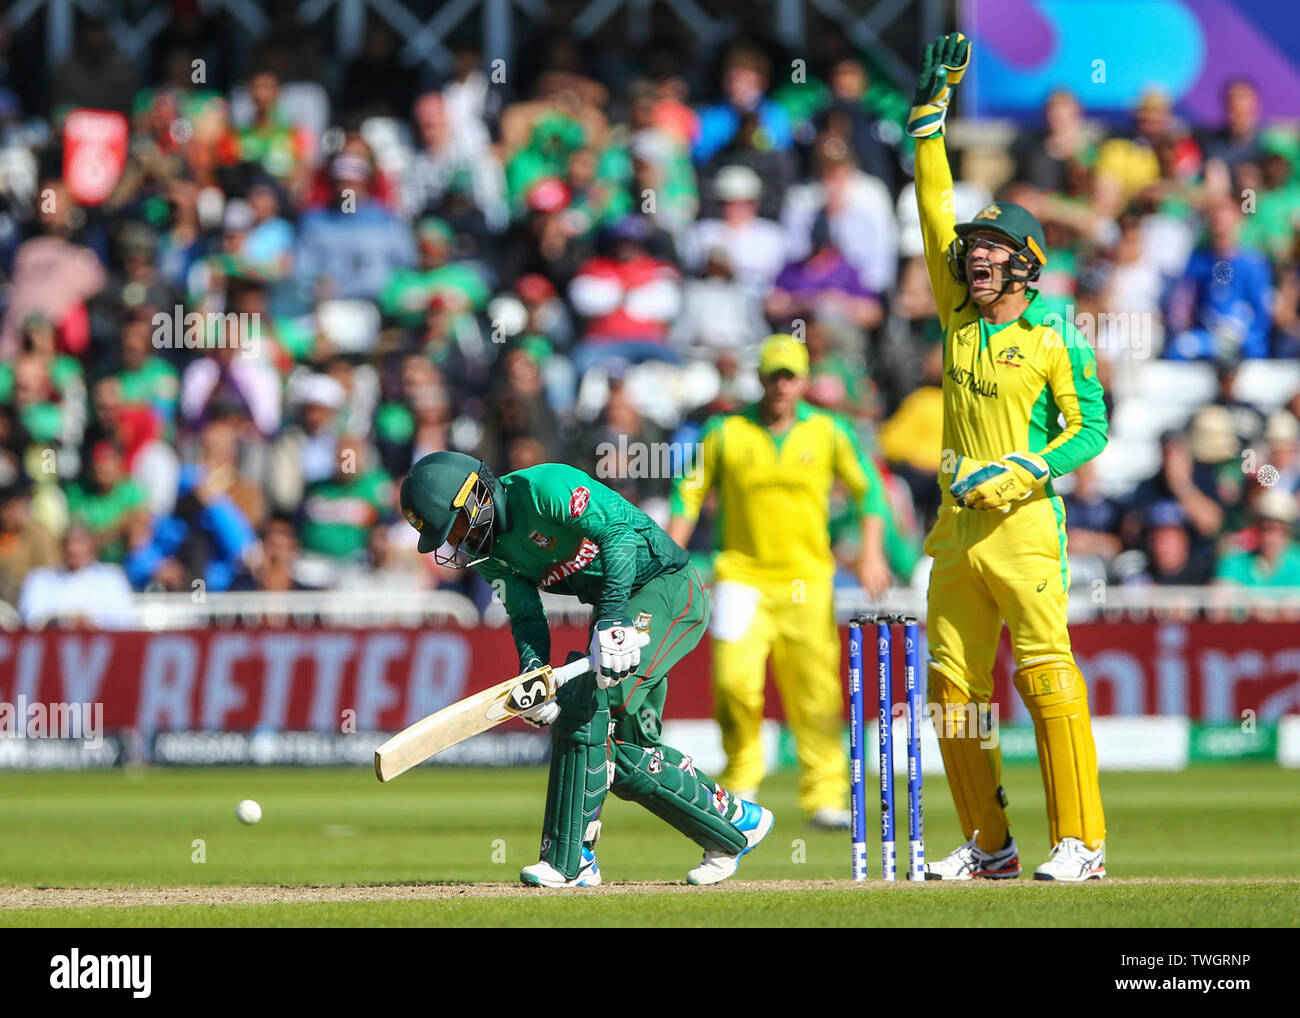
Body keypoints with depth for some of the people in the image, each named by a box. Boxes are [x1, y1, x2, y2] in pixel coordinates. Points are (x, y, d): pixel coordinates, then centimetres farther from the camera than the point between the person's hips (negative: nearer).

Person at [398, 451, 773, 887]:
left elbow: (618, 530, -31)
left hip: (668, 588, -9)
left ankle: (570, 860, -20)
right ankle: (736, 821, 19)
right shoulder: (488, 548, 2)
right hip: (614, 606, 9)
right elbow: (526, 617, 0)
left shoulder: (541, 488, -23)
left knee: (586, 700, -22)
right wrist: (533, 672, -20)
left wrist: (613, 619, -39)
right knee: (625, 755, 3)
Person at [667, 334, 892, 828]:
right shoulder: (725, 432, 2)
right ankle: (741, 777, 10)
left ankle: (824, 797, 2)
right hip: (742, 577, -1)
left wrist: (872, 552, 0)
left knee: (815, 690, -5)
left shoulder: (827, 432, 4)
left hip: (806, 581, 1)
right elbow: (689, 492, 8)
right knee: (734, 680, -14)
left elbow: (869, 489, 12)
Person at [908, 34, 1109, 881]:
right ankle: (989, 846, 12)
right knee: (954, 688, 5)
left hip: (1025, 525, -6)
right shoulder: (959, 319, 12)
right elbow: (936, 213, 12)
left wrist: (1019, 472, -17)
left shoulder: (1057, 341, -2)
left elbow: (1091, 429, -3)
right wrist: (931, 107, 9)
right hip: (957, 527, 6)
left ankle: (1081, 843, -11)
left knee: (1048, 676, -12)